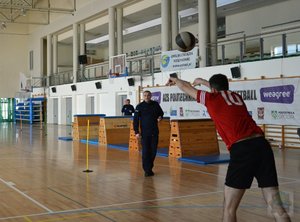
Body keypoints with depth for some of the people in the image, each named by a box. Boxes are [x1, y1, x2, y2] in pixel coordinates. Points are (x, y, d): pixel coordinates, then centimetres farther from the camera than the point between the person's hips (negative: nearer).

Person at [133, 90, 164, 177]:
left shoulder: (155, 104, 4)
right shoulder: (139, 106, -4)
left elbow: (161, 112, 21)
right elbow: (135, 120, -4)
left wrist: (160, 117, -3)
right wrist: (136, 132, -10)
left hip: (154, 132, 3)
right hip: (145, 133, -3)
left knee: (153, 151, 8)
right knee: (145, 152, -5)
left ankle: (150, 167, 23)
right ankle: (147, 170, 1)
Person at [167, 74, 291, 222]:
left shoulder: (211, 98, 12)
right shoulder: (237, 96, 25)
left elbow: (186, 87, 31)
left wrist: (174, 80, 53)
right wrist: (204, 82, 67)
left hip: (241, 150, -5)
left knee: (229, 208, 7)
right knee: (276, 208, 3)